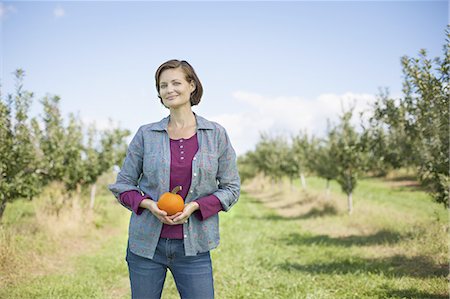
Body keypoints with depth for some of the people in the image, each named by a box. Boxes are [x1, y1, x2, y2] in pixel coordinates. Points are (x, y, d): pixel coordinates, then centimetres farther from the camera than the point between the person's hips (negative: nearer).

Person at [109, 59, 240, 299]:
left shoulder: (216, 134, 2)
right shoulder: (146, 134, 2)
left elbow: (231, 188, 4)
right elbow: (122, 185, 8)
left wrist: (195, 206, -12)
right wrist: (148, 204, -12)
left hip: (193, 246, -1)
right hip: (145, 243, 1)